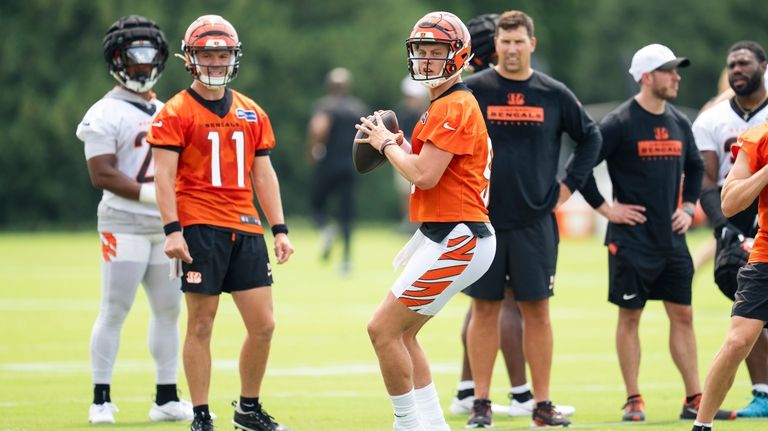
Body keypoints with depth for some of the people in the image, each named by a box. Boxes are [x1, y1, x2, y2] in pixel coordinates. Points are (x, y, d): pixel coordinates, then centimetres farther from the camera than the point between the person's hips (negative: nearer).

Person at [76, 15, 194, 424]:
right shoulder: (106, 114, -8)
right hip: (125, 224, -7)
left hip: (167, 227, 7)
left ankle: (166, 399, 13)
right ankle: (101, 400, -1)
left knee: (169, 309, 7)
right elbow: (102, 175, -16)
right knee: (114, 311, -6)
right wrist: (153, 195, -22)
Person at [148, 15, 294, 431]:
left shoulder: (252, 114, 14)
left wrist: (280, 230, 11)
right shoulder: (175, 113, -2)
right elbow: (164, 175, -7)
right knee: (201, 325, -1)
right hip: (200, 228, -5)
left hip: (245, 229, 5)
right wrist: (172, 230, -17)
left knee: (263, 324, 3)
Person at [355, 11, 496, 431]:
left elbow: (424, 176, -21)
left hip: (455, 240, -11)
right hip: (440, 235, 11)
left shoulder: (453, 107, -15)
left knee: (383, 330, -8)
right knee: (400, 332, 15)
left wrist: (387, 144, -5)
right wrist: (398, 146, 7)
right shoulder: (443, 105, 17)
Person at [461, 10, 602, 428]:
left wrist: (569, 184, 8)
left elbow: (591, 137, 16)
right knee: (485, 309, 2)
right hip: (484, 219, -1)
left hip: (535, 221, 1)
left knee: (537, 311, 1)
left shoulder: (554, 94, 5)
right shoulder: (472, 90, 0)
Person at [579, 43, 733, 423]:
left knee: (682, 316, 5)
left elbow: (694, 167, 25)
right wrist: (605, 208, -11)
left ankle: (694, 400, 9)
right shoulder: (619, 123, -10)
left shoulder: (679, 123, 9)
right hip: (632, 241, -6)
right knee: (629, 316, 0)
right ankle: (633, 401, 6)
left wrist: (688, 207, 13)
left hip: (672, 241, 6)